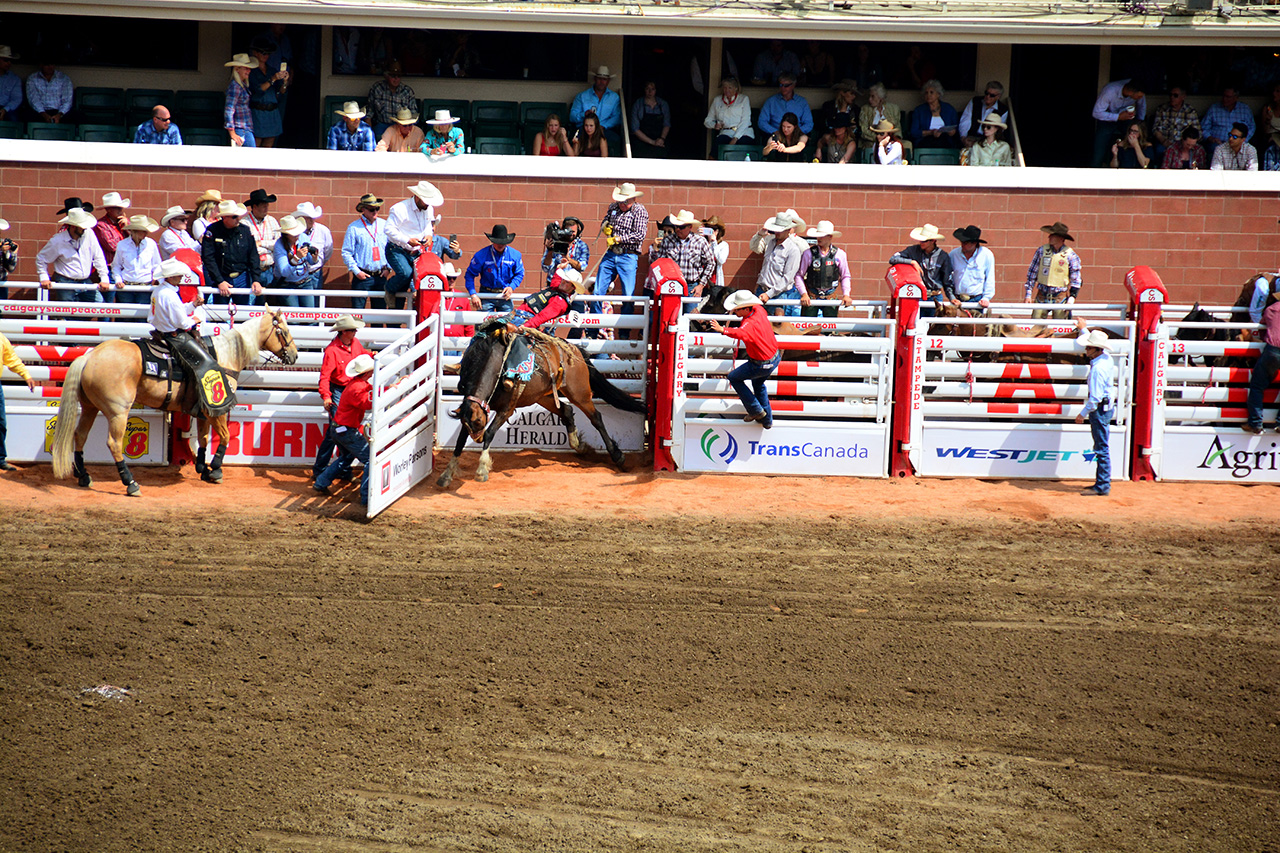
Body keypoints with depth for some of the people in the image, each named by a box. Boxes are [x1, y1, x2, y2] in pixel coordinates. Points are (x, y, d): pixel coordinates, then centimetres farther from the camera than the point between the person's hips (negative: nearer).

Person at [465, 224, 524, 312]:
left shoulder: (515, 255, -2)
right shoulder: (481, 255, -8)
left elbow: (520, 274, 9)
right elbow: (470, 274, -4)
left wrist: (511, 287, -9)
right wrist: (473, 295, -14)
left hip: (505, 296, 2)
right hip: (486, 296, -2)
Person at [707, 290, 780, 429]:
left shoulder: (749, 324, -33)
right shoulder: (759, 311, -6)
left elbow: (740, 333, -58)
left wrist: (723, 330, -71)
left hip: (761, 365, -9)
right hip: (775, 358, 9)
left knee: (733, 377, 11)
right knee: (758, 384, 33)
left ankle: (756, 410, 13)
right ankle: (767, 420, 40)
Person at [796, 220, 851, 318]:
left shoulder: (840, 255, 2)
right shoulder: (809, 253, -2)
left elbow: (845, 277, 11)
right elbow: (799, 275, 2)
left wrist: (846, 295, -3)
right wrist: (804, 294, -9)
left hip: (830, 298, 1)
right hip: (810, 298, -1)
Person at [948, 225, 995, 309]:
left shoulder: (987, 255, 0)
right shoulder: (953, 254, 4)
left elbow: (990, 280, 5)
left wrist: (986, 298, -3)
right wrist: (951, 297, 4)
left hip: (977, 300, -1)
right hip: (958, 301, 1)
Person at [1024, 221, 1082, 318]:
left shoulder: (1070, 255, -2)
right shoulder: (1042, 251, 5)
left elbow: (1076, 279, 2)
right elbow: (1032, 273, 10)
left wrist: (1072, 297, -8)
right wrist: (1028, 294, 6)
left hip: (1060, 298, -2)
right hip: (1042, 297, 2)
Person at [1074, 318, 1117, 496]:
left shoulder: (1098, 368, -24)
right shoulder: (1106, 358, 4)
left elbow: (1095, 397, -23)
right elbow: (1095, 342, 29)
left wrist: (1083, 414, -13)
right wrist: (1084, 329, 40)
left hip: (1100, 409, -10)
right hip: (1106, 406, 10)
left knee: (1102, 448, -7)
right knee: (1101, 448, 15)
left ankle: (1103, 486, -5)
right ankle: (1101, 483, 21)